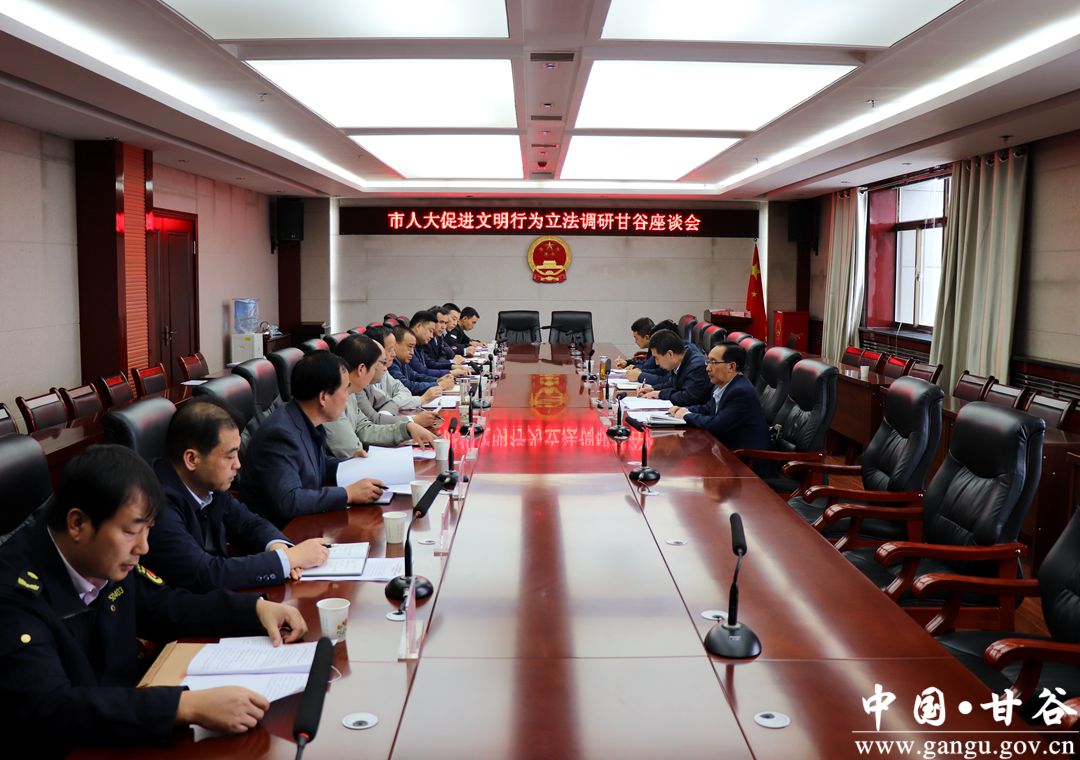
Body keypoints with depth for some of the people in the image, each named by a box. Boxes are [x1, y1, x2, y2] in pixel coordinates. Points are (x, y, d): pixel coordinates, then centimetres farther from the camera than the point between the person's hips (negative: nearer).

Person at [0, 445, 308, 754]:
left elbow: (168, 607, 13)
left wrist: (256, 607, -2)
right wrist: (188, 706, -39)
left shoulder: (111, 559, -3)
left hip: (121, 728, 6)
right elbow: (47, 709, -33)